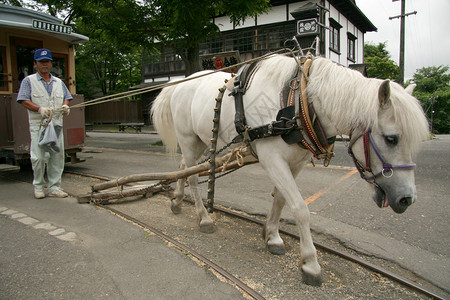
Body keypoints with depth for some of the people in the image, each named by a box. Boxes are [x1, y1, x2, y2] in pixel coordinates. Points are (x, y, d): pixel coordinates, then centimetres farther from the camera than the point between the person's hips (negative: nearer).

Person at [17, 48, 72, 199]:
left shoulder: (58, 82, 20)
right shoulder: (28, 81, 7)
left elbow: (66, 98, 19)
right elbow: (24, 101, -2)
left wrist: (65, 106, -4)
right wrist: (40, 109, -18)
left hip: (57, 124, 4)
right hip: (38, 125, -4)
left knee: (57, 156, 2)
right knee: (39, 157, -6)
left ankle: (54, 187, 10)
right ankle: (38, 186, 13)